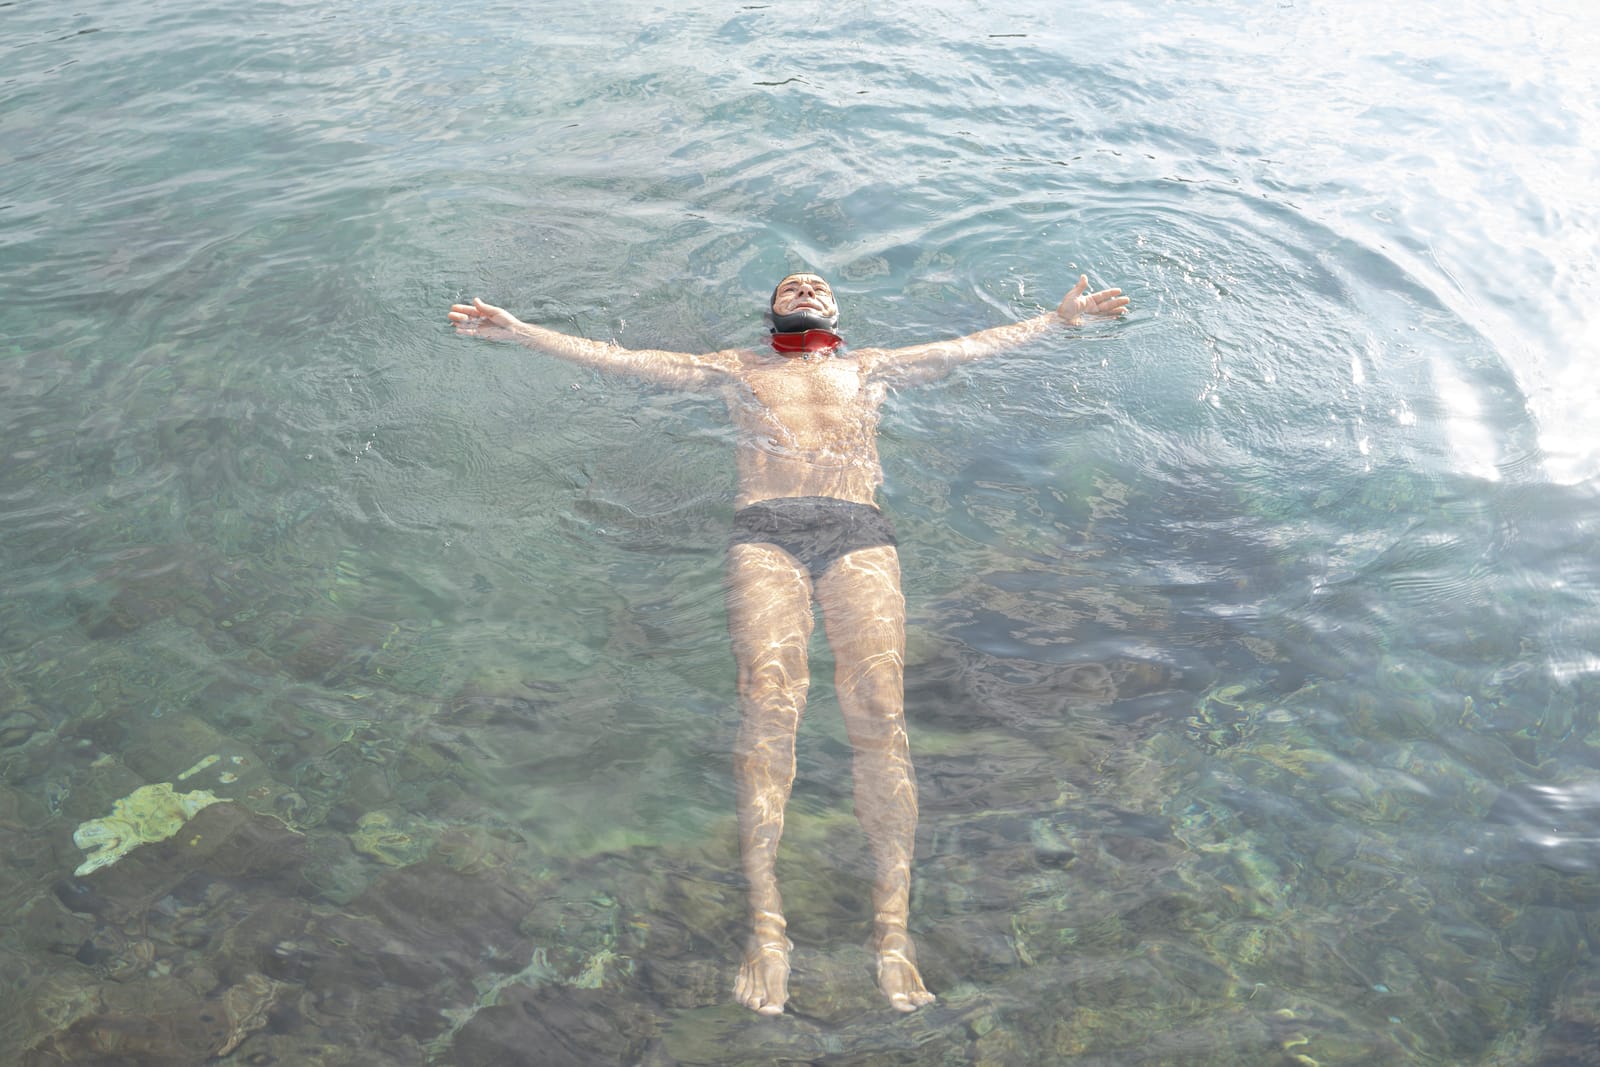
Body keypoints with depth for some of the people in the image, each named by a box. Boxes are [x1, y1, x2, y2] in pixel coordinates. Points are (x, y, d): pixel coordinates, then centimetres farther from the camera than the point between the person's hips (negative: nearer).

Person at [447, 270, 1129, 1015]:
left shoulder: (868, 367, 35)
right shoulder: (738, 368, 33)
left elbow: (975, 346, 33)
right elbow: (621, 359, 29)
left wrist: (1059, 318, 28)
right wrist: (518, 332, 25)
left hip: (857, 530, 1)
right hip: (764, 530, 0)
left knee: (879, 709, -22)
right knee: (769, 705, -25)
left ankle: (892, 924, -23)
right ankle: (765, 920, -25)